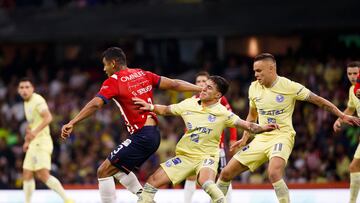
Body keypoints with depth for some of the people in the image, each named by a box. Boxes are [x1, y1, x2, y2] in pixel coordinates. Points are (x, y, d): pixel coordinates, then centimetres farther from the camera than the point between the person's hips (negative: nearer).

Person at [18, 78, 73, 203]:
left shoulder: (37, 100, -11)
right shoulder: (26, 103, 19)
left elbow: (48, 117, -28)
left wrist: (35, 132, -39)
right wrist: (27, 141, 32)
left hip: (41, 142, -10)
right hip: (33, 144, 10)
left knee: (43, 175, -20)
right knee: (27, 175, 10)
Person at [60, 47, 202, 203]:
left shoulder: (113, 81, -7)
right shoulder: (143, 74, 13)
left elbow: (95, 104, -20)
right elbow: (174, 84, 12)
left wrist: (72, 123, -24)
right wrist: (200, 89, 20)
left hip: (141, 136, -8)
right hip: (154, 135, 8)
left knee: (104, 172, -3)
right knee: (118, 169, 24)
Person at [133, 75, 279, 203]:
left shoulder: (223, 114, -9)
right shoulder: (189, 104, 3)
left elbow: (247, 125, -15)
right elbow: (167, 110, 17)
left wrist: (262, 128, -32)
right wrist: (151, 107, 3)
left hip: (207, 156, -5)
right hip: (184, 156, 5)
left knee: (205, 182, -38)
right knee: (152, 181, -5)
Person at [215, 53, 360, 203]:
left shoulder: (290, 87, -10)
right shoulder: (254, 88, 6)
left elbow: (319, 101, -4)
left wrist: (342, 116, -7)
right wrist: (245, 138, 15)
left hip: (282, 136, -6)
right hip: (261, 138, 6)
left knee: (274, 173, -35)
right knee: (226, 173, 1)